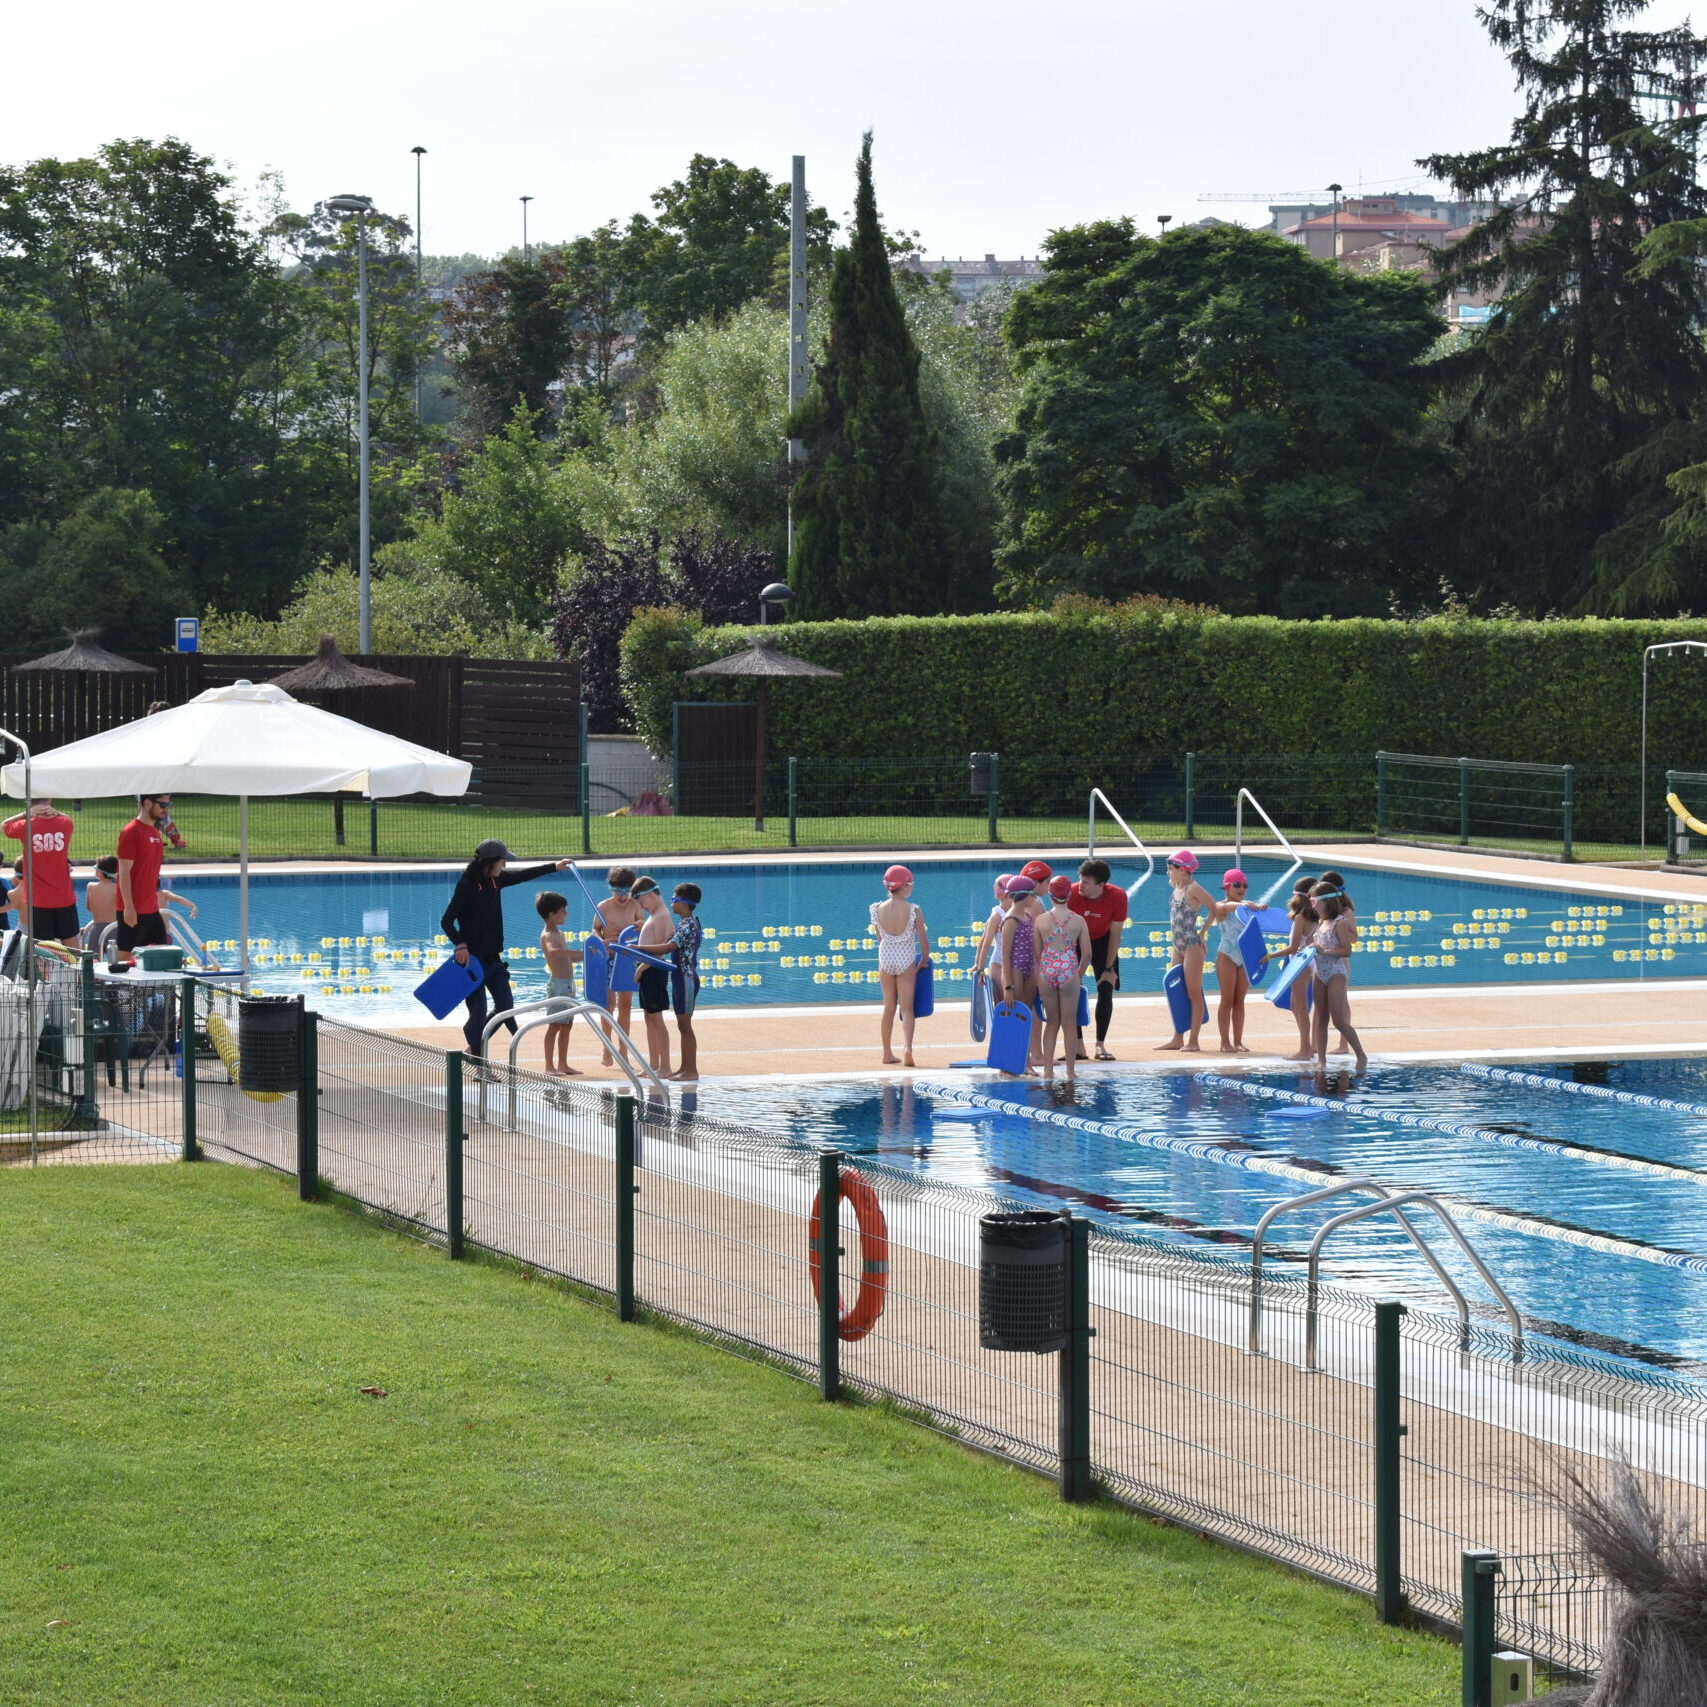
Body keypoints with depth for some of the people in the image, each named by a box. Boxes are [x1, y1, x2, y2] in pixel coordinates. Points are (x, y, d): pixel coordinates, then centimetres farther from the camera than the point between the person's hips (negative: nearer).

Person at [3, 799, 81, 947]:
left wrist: (26, 814, 1)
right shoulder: (65, 824, -3)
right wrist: (55, 812, 4)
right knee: (71, 945, 11)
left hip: (39, 900, -2)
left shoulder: (26, 826, -9)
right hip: (65, 898, 2)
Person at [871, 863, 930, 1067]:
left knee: (889, 1008, 15)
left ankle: (888, 1054, 22)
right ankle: (907, 1048, -21)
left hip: (885, 959, 2)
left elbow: (880, 938, 6)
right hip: (907, 960, -2)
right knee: (907, 1008, 0)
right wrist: (923, 961, 11)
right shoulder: (914, 911, -13)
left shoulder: (878, 910, -6)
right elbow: (924, 940, -6)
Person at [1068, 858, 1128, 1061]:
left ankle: (1100, 1045, 2)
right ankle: (1078, 1046, -5)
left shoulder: (1118, 897, -25)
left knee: (1106, 991, -5)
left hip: (1102, 941, 1)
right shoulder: (1071, 894, -30)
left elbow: (1115, 934, -14)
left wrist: (1109, 968, -12)